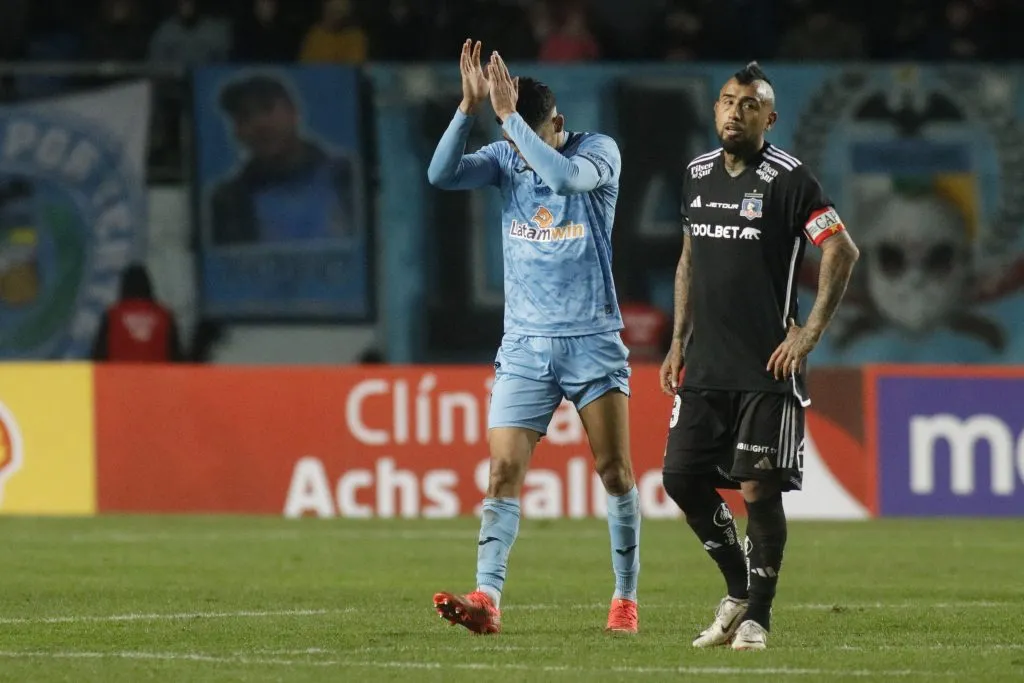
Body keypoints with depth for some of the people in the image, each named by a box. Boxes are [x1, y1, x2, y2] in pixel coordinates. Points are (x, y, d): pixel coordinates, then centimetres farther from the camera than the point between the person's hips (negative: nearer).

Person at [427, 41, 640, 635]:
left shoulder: (599, 151, -5)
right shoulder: (507, 157, 4)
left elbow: (566, 177, -27)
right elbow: (443, 174, -12)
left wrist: (509, 114, -27)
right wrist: (470, 107, -23)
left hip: (593, 340, -2)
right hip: (525, 344, 2)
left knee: (616, 473, 0)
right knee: (504, 472, -10)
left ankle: (626, 598, 11)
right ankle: (487, 598, -17)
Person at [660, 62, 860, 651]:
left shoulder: (787, 178, -8)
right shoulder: (698, 175, 12)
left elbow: (843, 251, -12)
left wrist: (811, 333, -15)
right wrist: (678, 342, 16)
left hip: (767, 367, -6)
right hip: (706, 366, 6)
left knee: (759, 490, -7)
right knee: (682, 477, 2)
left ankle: (757, 617, 5)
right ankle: (739, 591, 20)